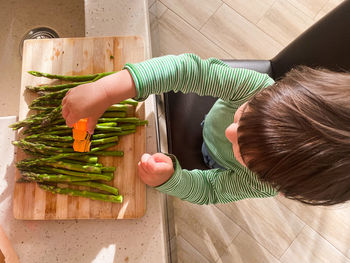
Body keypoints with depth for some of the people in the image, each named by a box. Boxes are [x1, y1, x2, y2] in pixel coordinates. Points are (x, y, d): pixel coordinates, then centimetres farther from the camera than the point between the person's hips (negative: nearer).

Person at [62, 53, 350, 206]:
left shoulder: (265, 186, -41)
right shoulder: (261, 89, -44)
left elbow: (209, 190, -29)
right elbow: (191, 69, -50)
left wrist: (168, 179, -52)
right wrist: (106, 90, -60)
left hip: (213, 165, -1)